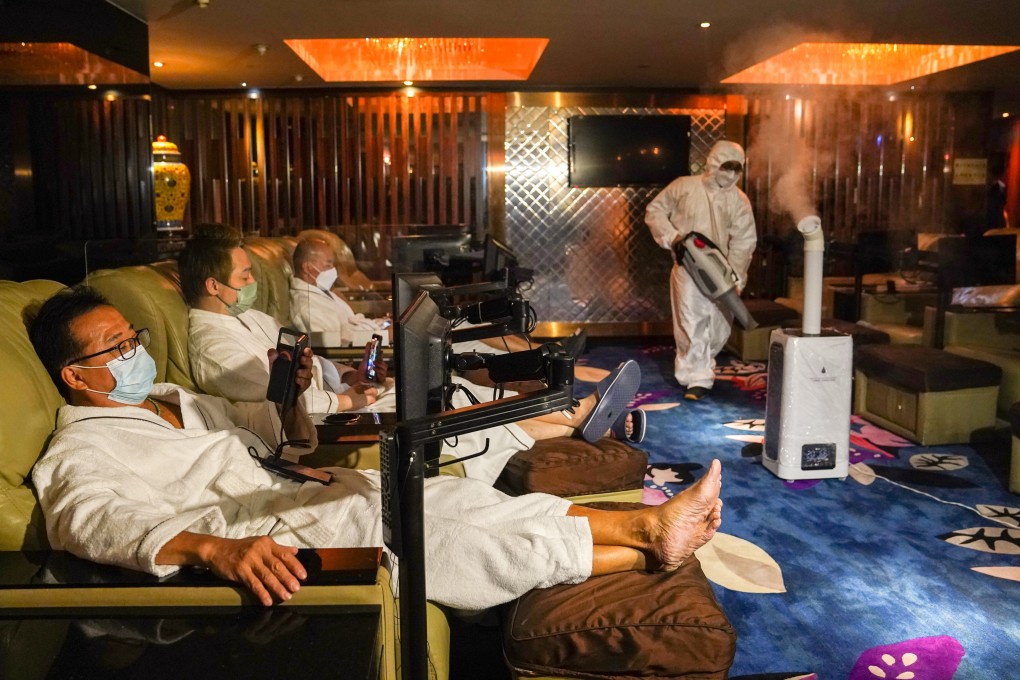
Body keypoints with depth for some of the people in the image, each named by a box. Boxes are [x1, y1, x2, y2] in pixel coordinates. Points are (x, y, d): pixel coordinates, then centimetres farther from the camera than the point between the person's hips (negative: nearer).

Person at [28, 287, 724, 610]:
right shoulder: (77, 454, -5)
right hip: (274, 543, -8)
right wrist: (214, 547, -46)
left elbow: (262, 428, 30)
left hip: (309, 495, 9)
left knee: (461, 497, -7)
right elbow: (99, 518, -28)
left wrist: (287, 393, 8)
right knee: (498, 547, -15)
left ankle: (648, 523, -2)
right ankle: (651, 549, -4)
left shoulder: (173, 398, 20)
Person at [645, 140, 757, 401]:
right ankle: (699, 379, -1)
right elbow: (654, 210, 4)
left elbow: (743, 242, -4)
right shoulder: (684, 187, -3)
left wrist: (734, 278, -14)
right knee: (691, 325, -9)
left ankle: (697, 368, 34)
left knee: (718, 328, 10)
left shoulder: (739, 200, 1)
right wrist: (671, 235, -12)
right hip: (688, 269, -3)